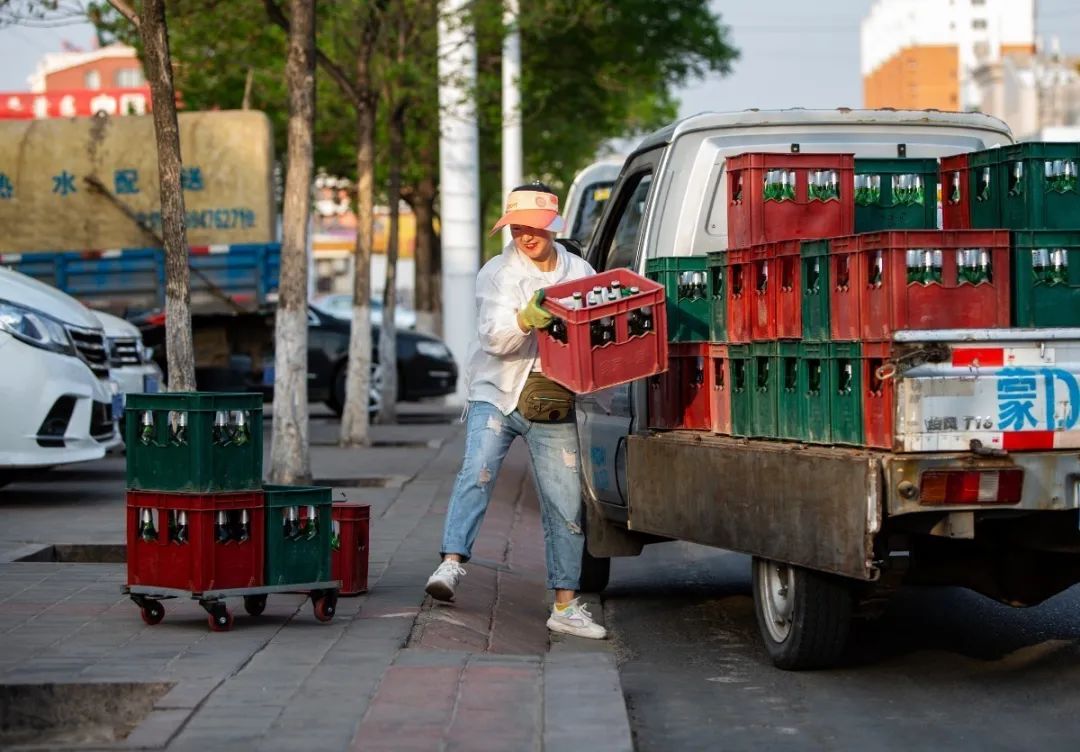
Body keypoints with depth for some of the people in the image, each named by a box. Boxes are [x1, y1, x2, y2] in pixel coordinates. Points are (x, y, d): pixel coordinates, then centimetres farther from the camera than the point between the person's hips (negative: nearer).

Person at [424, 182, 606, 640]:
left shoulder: (580, 274, 7)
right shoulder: (496, 274, 0)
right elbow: (493, 339, -12)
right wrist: (527, 319, -31)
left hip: (554, 407, 2)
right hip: (497, 395, -2)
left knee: (566, 505, 2)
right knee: (477, 473, -26)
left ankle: (565, 606, 10)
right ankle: (452, 563, -32)